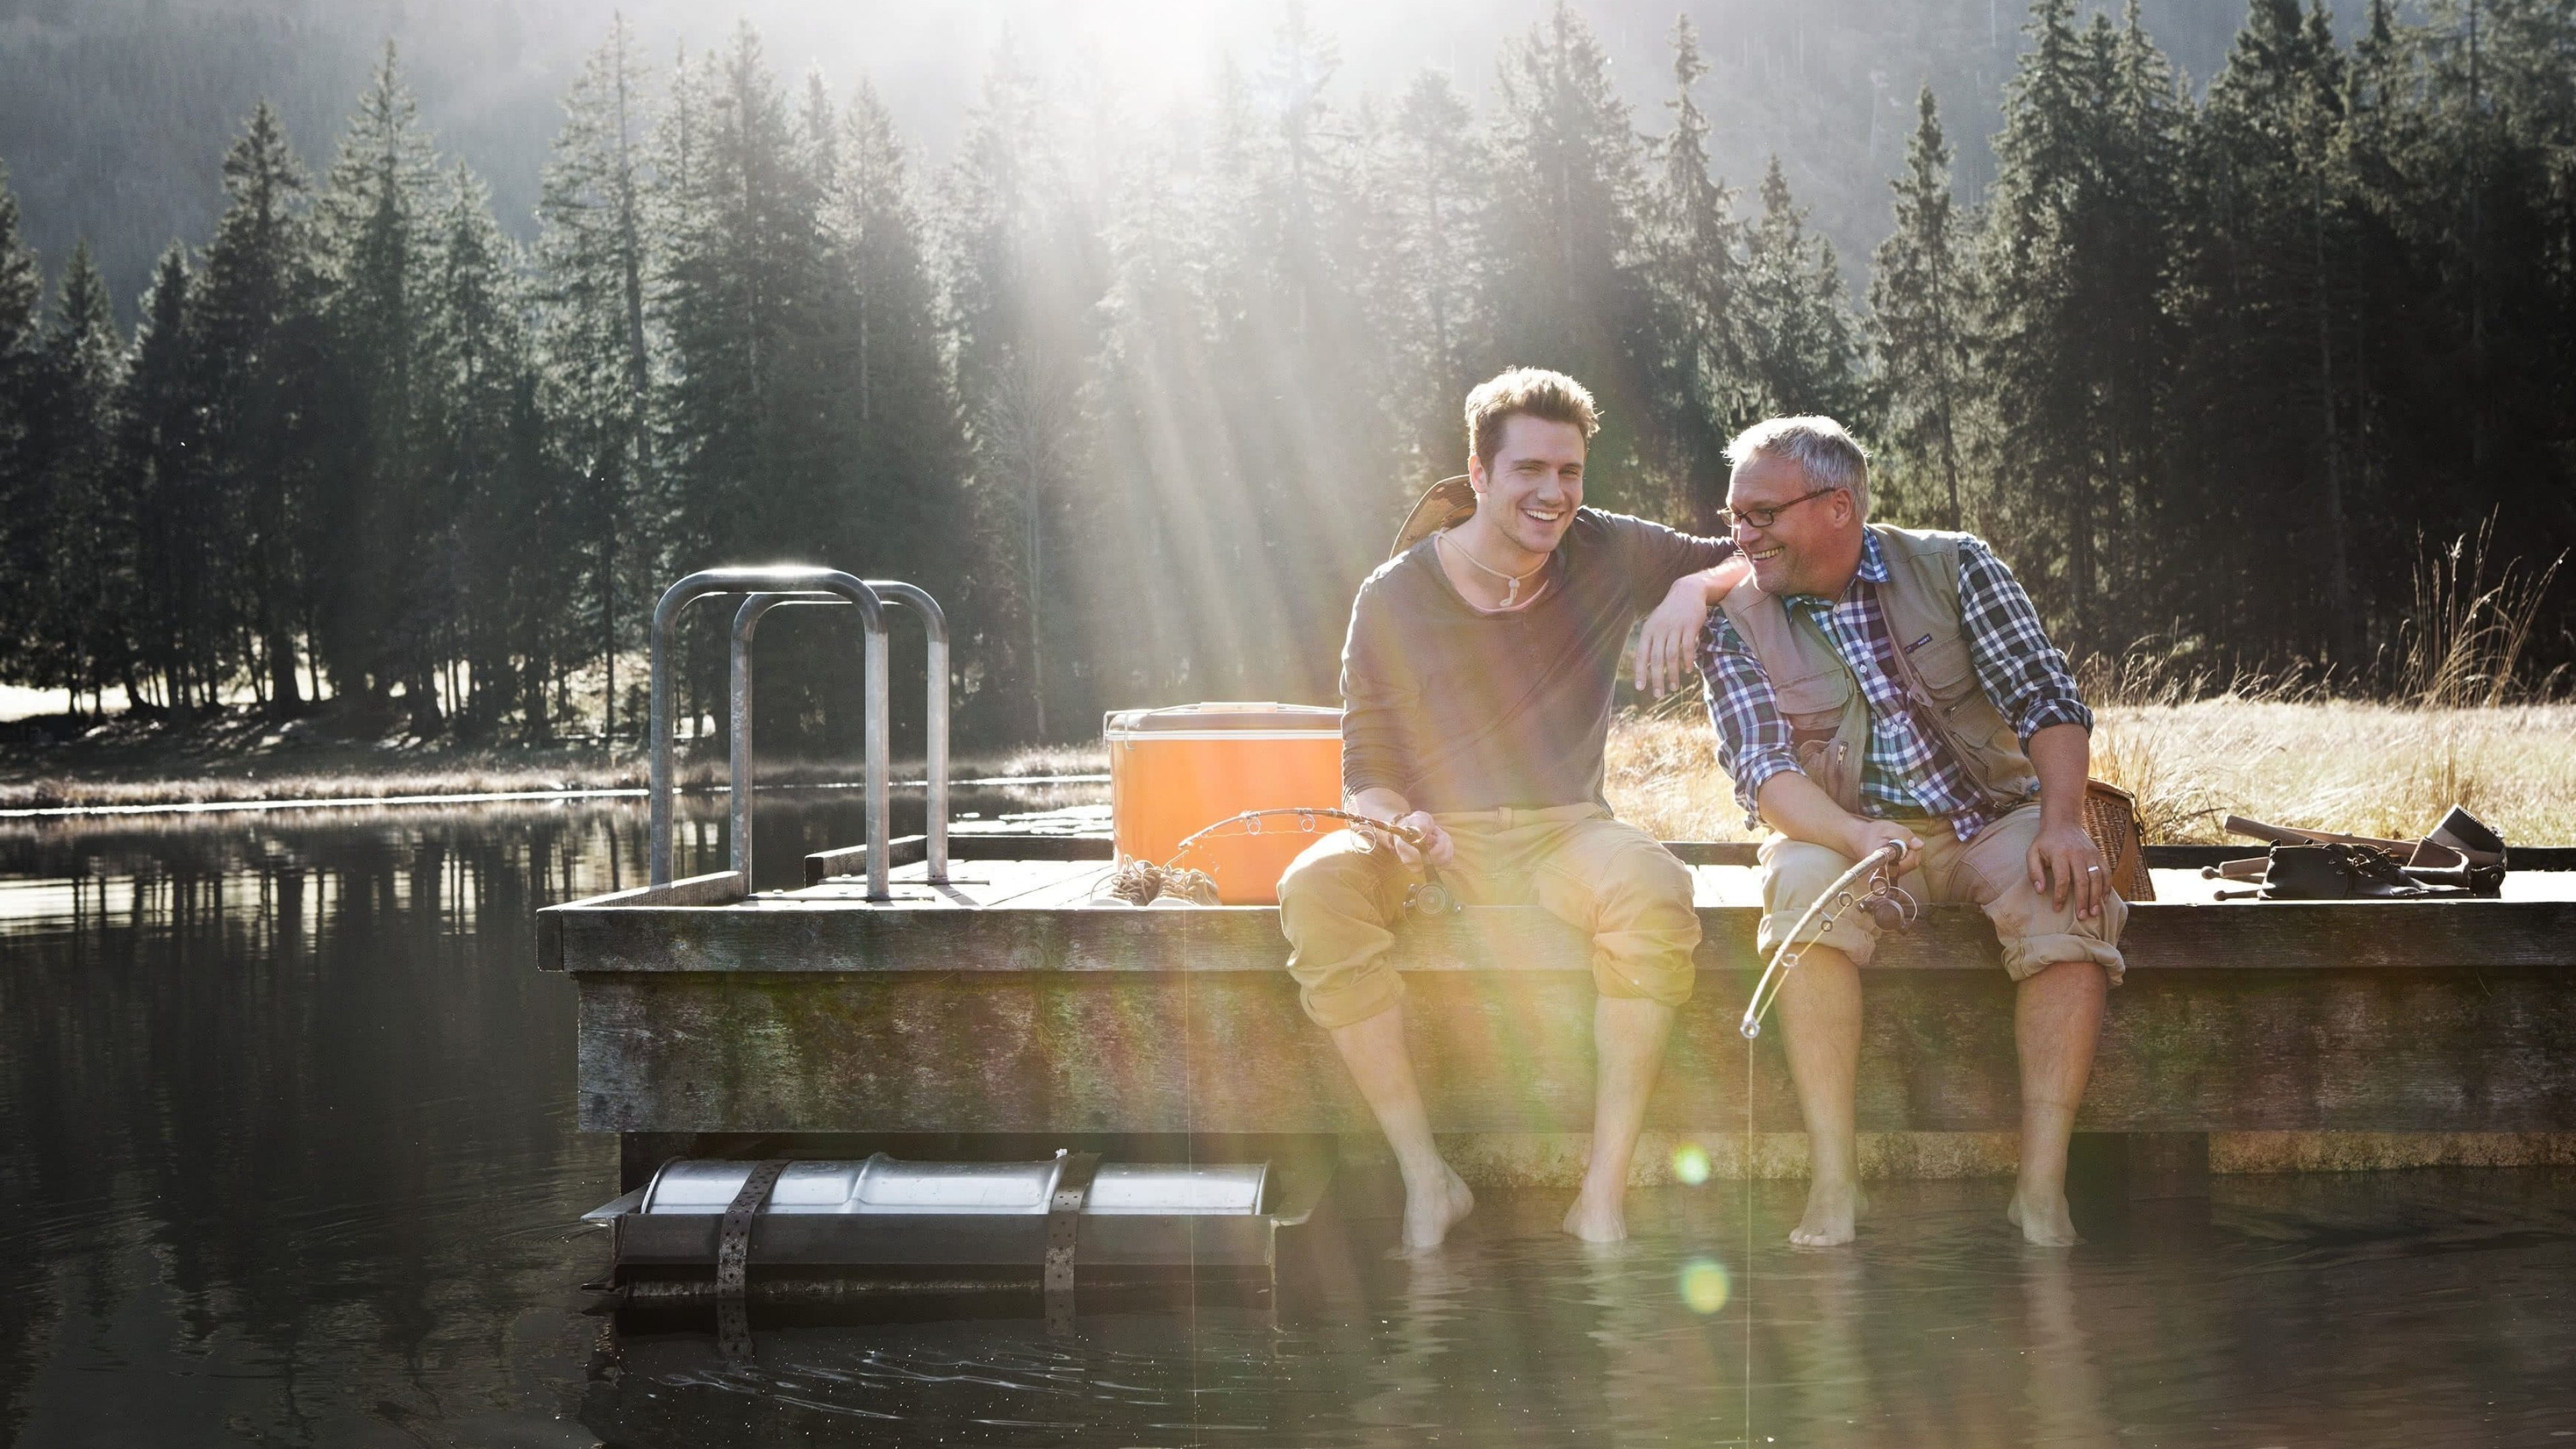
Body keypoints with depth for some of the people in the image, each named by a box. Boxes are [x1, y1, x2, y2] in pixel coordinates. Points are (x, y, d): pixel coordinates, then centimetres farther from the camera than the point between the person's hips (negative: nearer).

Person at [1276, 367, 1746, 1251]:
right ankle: (1426, 1179, -26)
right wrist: (1399, 820, -24)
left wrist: (1692, 590, -12)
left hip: (1563, 832, 0)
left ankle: (1604, 1191, -29)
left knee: (1654, 888, -35)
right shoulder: (1394, 598, -2)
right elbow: (1367, 771, 0)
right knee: (1316, 887, -33)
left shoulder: (1609, 556, 2)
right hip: (1433, 843, 0)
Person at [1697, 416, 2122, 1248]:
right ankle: (1833, 1181, -35)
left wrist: (2062, 823, -23)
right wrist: (1856, 837, -33)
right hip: (1846, 833, 0)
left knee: (2071, 904, -31)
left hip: (1993, 820, 1)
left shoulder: (1953, 568, 0)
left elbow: (2047, 701, -5)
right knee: (1805, 886, -35)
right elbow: (1763, 772, -13)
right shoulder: (1736, 627, 0)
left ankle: (2042, 1188, -31)